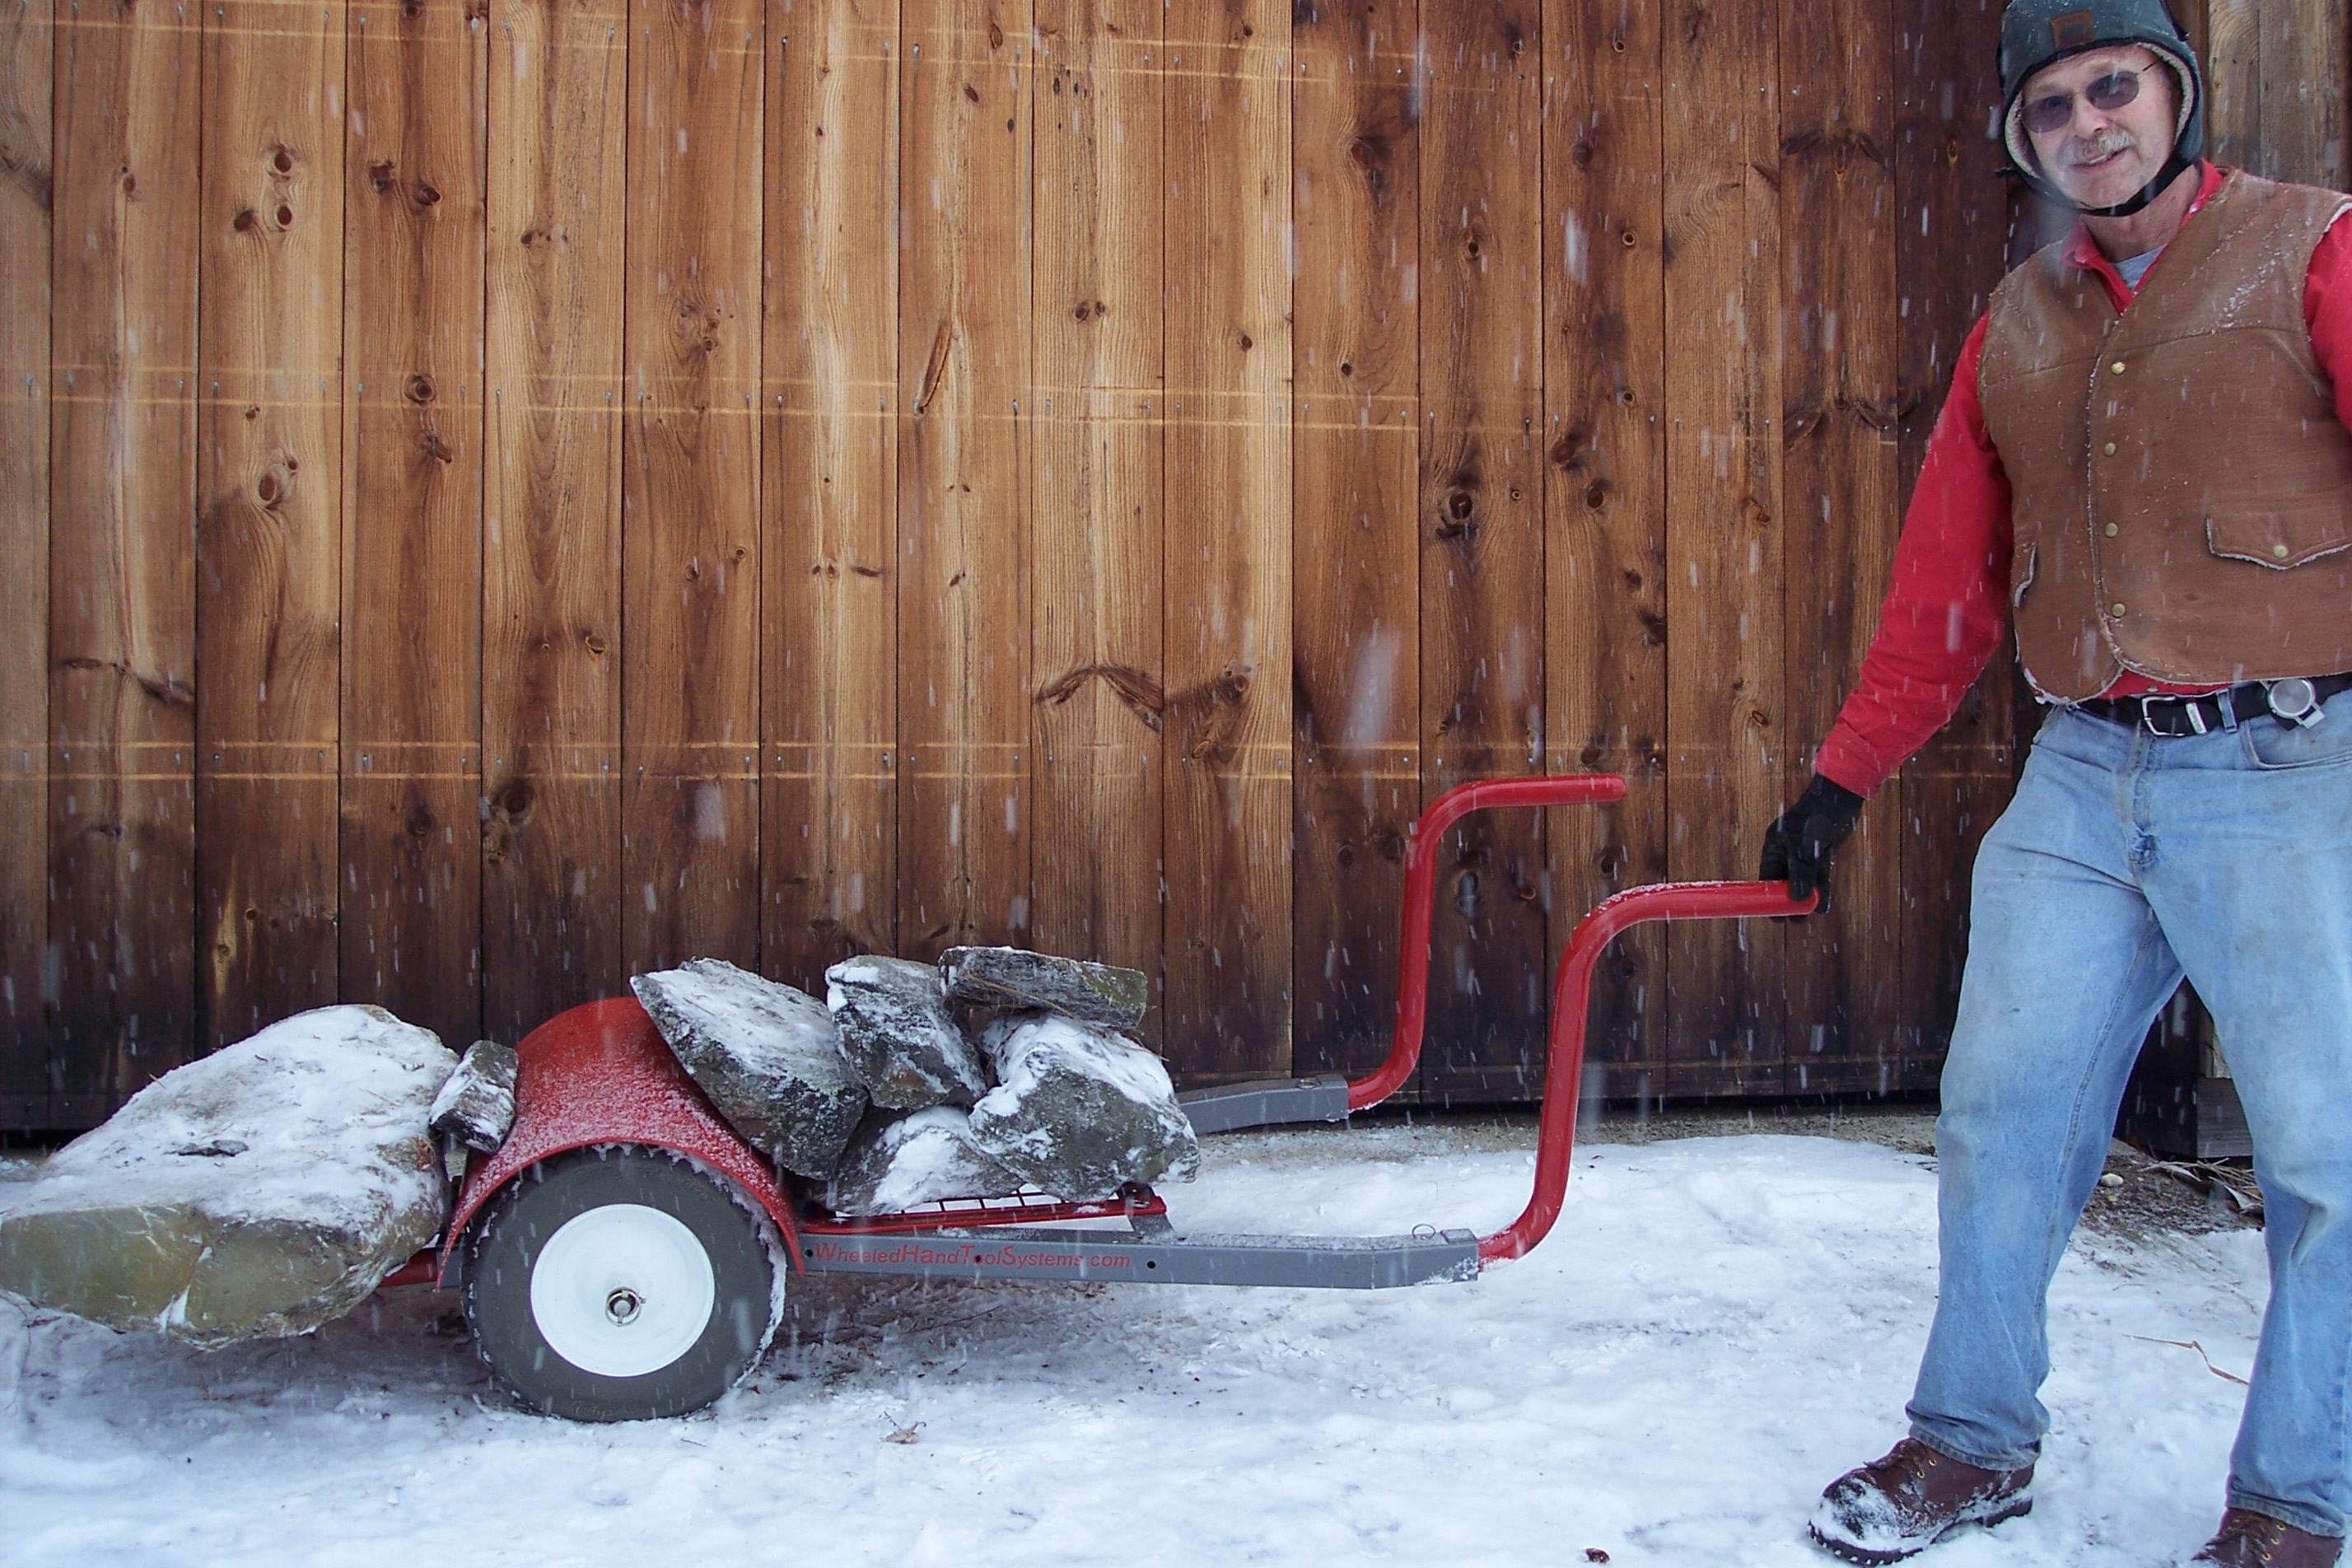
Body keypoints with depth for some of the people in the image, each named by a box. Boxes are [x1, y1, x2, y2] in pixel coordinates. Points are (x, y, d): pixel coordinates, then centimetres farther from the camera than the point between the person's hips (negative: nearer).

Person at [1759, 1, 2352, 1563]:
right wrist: (1845, 775, 16)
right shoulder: (2017, 326, 14)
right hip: (2083, 780, 5)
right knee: (2004, 1108, 7)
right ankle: (1975, 1440, 24)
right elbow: (1946, 580, 16)